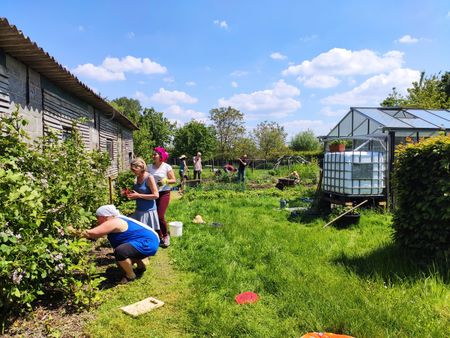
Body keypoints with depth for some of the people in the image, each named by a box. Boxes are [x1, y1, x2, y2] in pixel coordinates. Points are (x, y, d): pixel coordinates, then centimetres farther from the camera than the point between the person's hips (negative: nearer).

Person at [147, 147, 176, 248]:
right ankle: (159, 236, 25)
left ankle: (166, 235, 14)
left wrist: (166, 180, -20)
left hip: (163, 194, -4)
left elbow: (174, 180, -4)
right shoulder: (149, 167, 4)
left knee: (160, 216, -10)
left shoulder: (167, 167, -6)